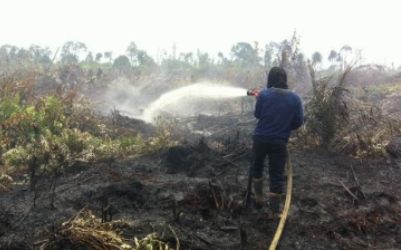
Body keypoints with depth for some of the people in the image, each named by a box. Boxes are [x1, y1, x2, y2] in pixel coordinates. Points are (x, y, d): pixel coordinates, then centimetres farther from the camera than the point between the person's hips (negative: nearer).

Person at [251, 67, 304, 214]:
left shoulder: (263, 94, -9)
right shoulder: (295, 98, -6)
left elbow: (257, 114, 3)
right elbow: (299, 121, -2)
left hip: (261, 138, 0)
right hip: (280, 142, 0)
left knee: (257, 167, 25)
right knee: (277, 175, 7)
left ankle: (259, 198, 34)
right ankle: (275, 211, 11)